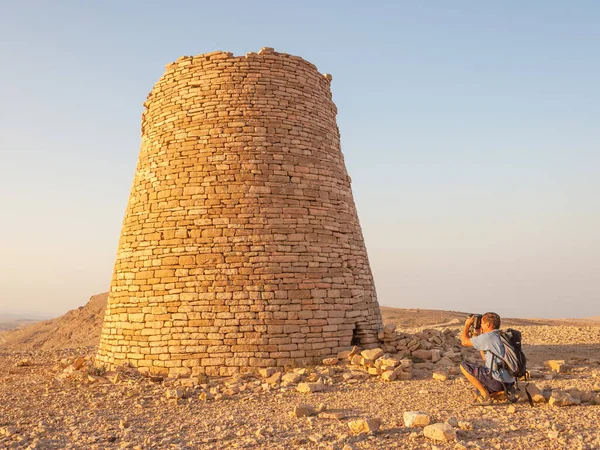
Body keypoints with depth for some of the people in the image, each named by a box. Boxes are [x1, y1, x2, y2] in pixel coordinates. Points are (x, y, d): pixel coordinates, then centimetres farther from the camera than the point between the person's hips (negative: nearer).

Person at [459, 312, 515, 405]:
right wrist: (479, 335, 25)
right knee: (478, 395, 28)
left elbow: (464, 342, -6)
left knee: (464, 366, -3)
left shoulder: (488, 337, -11)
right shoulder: (500, 337, 16)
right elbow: (485, 357, 25)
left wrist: (467, 324, 9)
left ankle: (485, 396, -5)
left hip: (497, 381, -9)